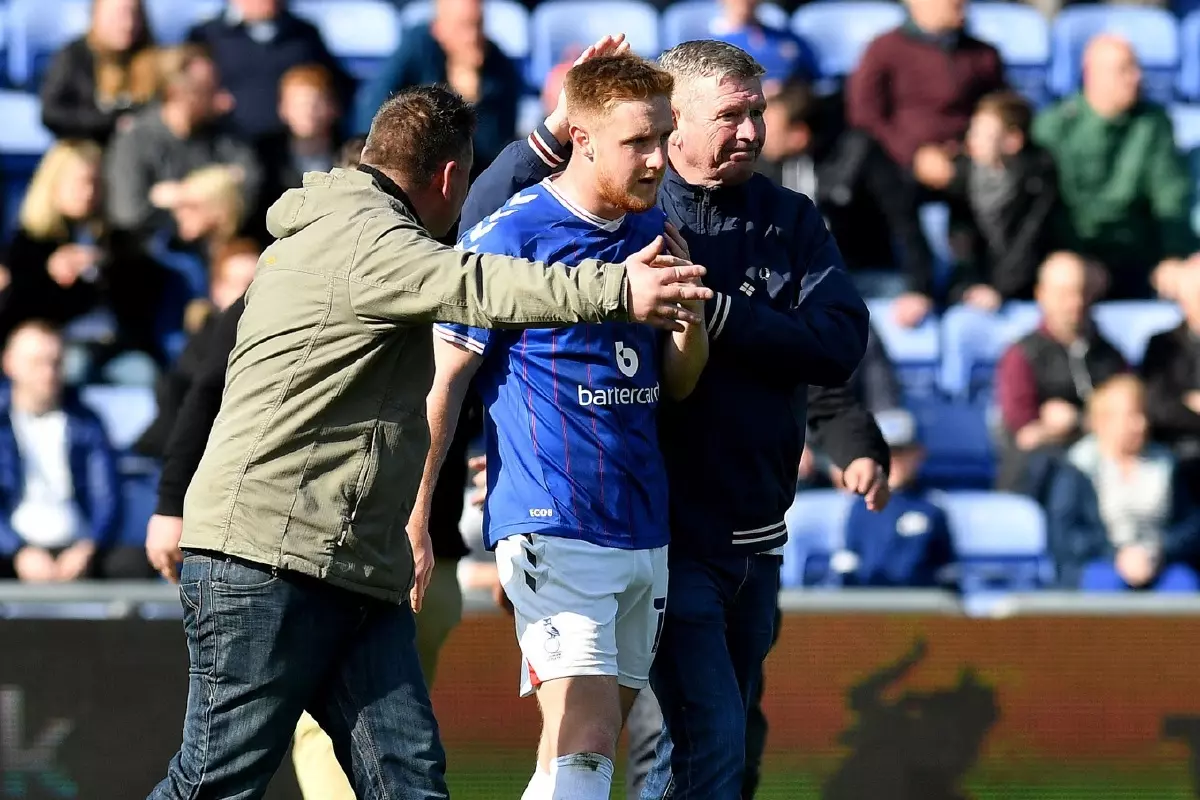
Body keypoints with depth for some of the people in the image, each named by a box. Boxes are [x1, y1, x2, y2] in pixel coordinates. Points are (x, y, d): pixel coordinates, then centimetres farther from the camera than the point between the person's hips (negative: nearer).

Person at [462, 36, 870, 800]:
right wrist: (558, 130, -24)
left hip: (754, 539, 6)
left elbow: (839, 344, -7)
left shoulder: (790, 221, 6)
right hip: (661, 532, -6)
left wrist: (716, 312, -17)